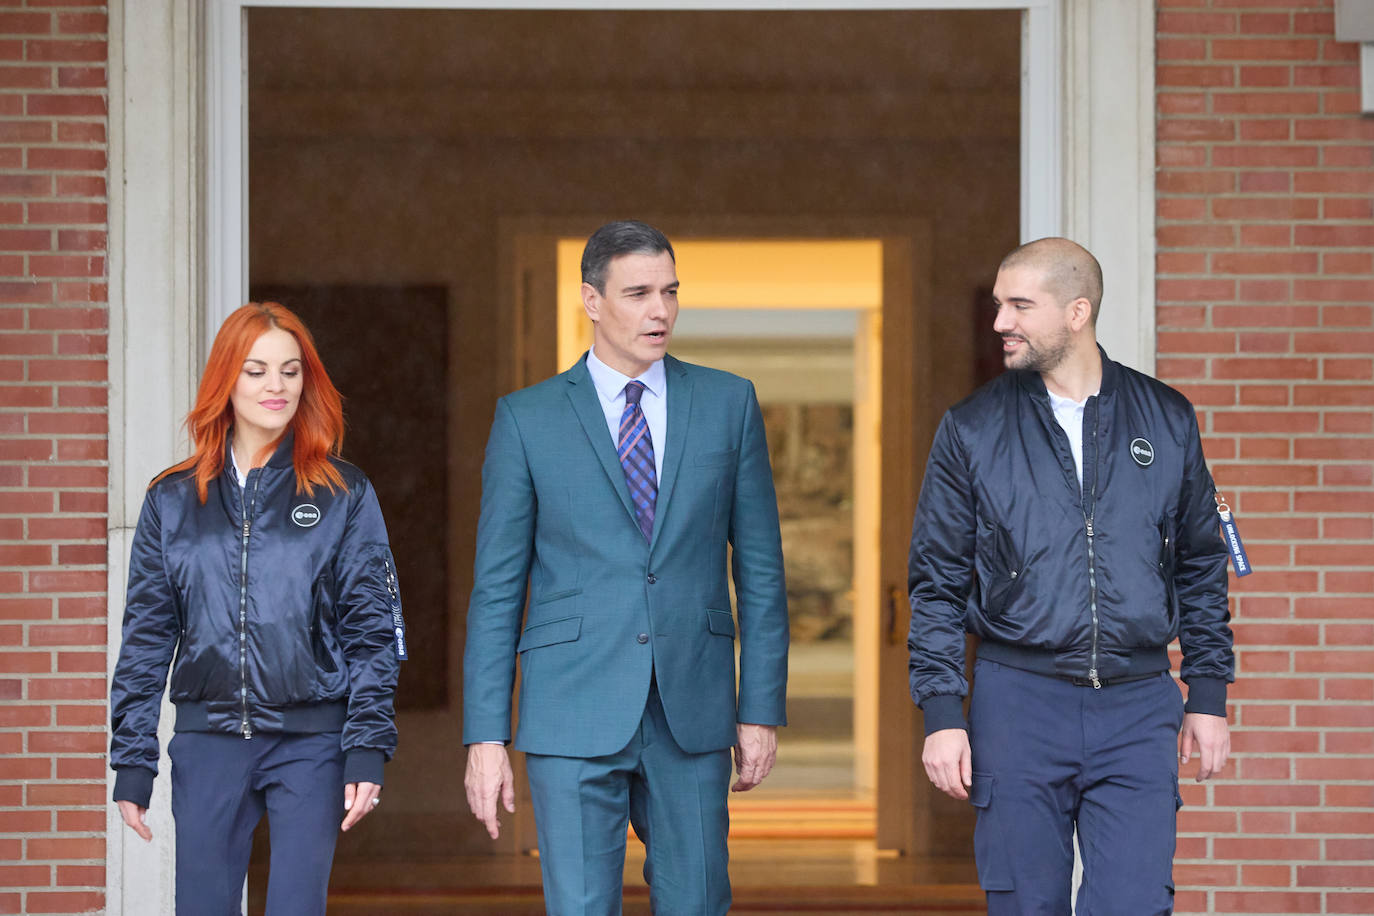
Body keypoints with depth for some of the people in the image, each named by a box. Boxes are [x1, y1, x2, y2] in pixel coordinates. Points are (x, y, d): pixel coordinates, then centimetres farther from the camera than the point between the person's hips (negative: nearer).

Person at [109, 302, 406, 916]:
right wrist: (131, 764, 6)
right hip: (207, 743, 2)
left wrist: (367, 750, -7)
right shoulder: (173, 499, 9)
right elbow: (145, 636, 10)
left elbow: (373, 629, 2)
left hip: (310, 742, -2)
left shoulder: (344, 495, 4)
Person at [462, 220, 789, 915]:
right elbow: (497, 588, 3)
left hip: (693, 717, 2)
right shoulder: (526, 419, 2)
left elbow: (759, 566, 9)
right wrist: (485, 735, -3)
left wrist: (762, 707, 4)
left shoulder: (727, 403, 7)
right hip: (575, 715, -2)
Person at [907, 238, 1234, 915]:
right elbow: (937, 583, 4)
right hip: (1018, 702, 0)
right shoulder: (971, 429, 3)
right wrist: (940, 712, -3)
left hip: (1138, 707, 0)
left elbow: (1201, 566, 14)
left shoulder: (1167, 420, 7)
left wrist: (1208, 697, 9)